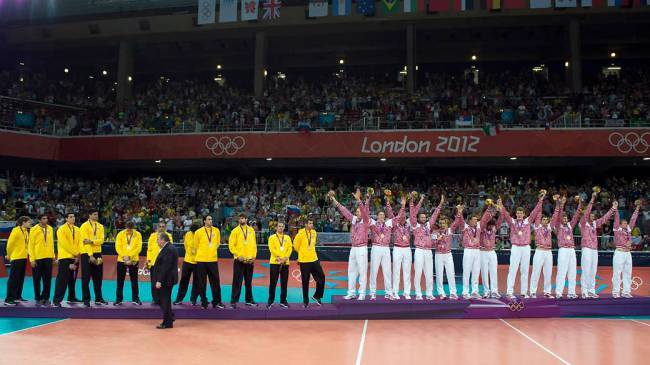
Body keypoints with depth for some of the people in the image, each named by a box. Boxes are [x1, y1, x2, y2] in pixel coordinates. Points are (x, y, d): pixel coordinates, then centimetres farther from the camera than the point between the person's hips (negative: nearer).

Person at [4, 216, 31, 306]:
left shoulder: (26, 231, 11)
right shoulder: (16, 230, -12)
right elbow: (10, 244, -10)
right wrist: (9, 255, -1)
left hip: (24, 258, 8)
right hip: (16, 258, -8)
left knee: (21, 278, 13)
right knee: (13, 279, -6)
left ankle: (17, 296, 22)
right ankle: (9, 299, -3)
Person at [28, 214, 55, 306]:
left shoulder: (50, 229, 8)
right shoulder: (34, 229, -4)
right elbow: (30, 245, -5)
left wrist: (53, 255, 9)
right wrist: (32, 259, -10)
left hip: (48, 258, 3)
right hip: (37, 258, -3)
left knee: (47, 279, 4)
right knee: (37, 280, 5)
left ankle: (45, 298, 13)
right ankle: (38, 298, 16)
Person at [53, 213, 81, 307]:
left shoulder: (77, 230, 13)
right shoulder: (62, 229, -6)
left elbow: (79, 242, 10)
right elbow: (64, 244, -13)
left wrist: (78, 254, -3)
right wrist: (75, 253, -12)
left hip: (75, 258, 6)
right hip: (65, 257, -6)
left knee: (72, 279, 13)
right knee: (62, 279, -10)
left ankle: (71, 297, 23)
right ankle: (57, 300, -8)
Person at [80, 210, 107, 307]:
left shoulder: (100, 226, 10)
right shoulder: (85, 226, -5)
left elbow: (101, 240, -2)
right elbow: (85, 241, -13)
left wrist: (91, 241, -22)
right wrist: (90, 255, -19)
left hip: (97, 253, 5)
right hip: (86, 254, -5)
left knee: (98, 277, 7)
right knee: (86, 278, -1)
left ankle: (98, 299, 14)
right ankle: (86, 299, 5)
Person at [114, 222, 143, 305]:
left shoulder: (138, 235, -2)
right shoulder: (120, 234, -1)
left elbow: (138, 248, -8)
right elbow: (118, 247, -6)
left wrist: (129, 256, -17)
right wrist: (124, 256, -17)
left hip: (133, 261, 0)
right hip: (121, 260, 0)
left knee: (134, 280, 6)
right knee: (120, 281, 4)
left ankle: (135, 299, 14)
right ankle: (118, 299, 14)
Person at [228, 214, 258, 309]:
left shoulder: (251, 230, 9)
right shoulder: (235, 231, -2)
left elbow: (254, 244, 11)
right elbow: (231, 245, -6)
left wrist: (254, 256, 3)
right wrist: (238, 255, -14)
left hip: (250, 260, 4)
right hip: (239, 260, -4)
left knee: (249, 282, 12)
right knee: (237, 282, -5)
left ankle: (249, 300, 22)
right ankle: (234, 301, -1)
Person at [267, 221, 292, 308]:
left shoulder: (287, 237, 12)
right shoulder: (272, 237, 3)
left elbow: (290, 249, 3)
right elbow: (272, 249, -8)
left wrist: (285, 258, -11)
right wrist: (278, 258, -17)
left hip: (285, 263, 3)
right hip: (274, 262, -3)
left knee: (284, 283, 5)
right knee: (273, 283, -1)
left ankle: (283, 301, 14)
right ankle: (270, 301, 10)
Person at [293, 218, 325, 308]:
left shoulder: (314, 232, 6)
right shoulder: (301, 233, -12)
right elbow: (295, 244, -3)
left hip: (314, 259, 5)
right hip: (304, 261, -5)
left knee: (321, 277, 3)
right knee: (305, 282, 2)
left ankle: (317, 296, 20)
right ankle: (305, 301, 15)